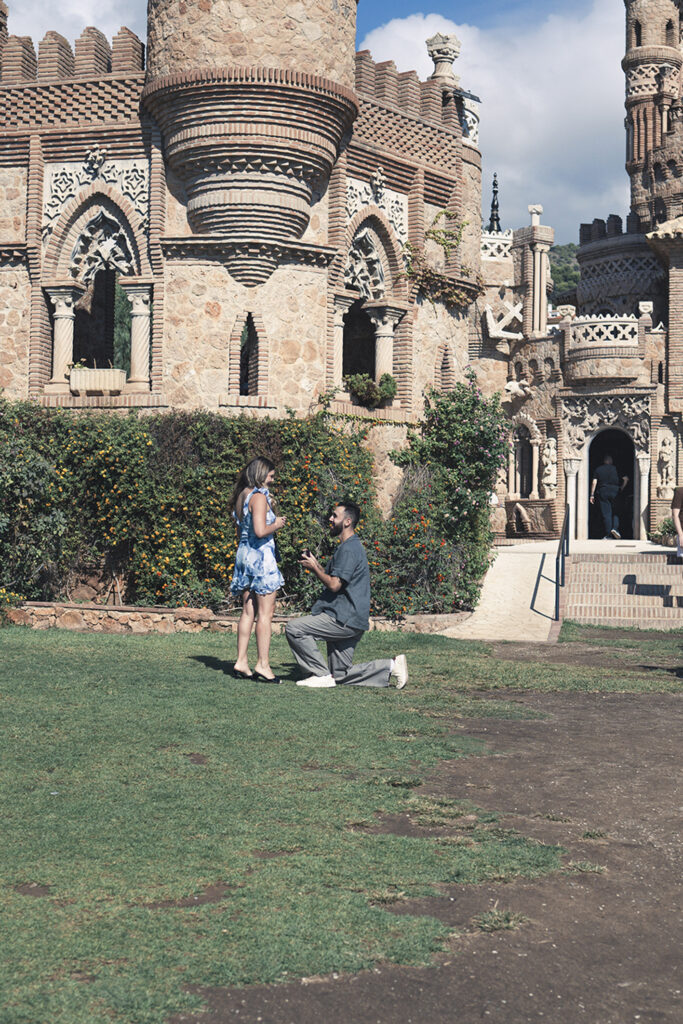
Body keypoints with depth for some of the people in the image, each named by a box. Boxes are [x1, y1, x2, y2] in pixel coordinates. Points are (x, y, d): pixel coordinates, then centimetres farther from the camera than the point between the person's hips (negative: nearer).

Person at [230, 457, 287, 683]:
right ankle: (262, 665, -4)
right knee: (265, 614, -4)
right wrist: (276, 524, -4)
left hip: (243, 553, 9)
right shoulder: (259, 496, -13)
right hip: (261, 556, -9)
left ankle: (241, 662, 11)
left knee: (248, 612, 11)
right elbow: (260, 531, -22)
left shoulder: (241, 496, 13)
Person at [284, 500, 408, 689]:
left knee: (293, 628, -13)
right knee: (341, 675, 11)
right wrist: (315, 563, 11)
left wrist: (313, 567, -8)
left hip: (345, 620, -10)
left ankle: (322, 675, -8)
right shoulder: (350, 546, 19)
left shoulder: (349, 549, -15)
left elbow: (334, 585, -21)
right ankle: (392, 665, 11)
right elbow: (333, 579, 23)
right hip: (348, 621, 10)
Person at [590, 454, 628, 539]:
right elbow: (625, 479, 4)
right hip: (614, 490, 0)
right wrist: (621, 489, 14)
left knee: (605, 514, -1)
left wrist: (592, 495, 0)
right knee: (615, 512, 10)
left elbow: (594, 483, 0)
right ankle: (615, 528, -13)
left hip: (602, 491, 0)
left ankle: (607, 535, -4)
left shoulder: (597, 470, 8)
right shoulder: (615, 468, 7)